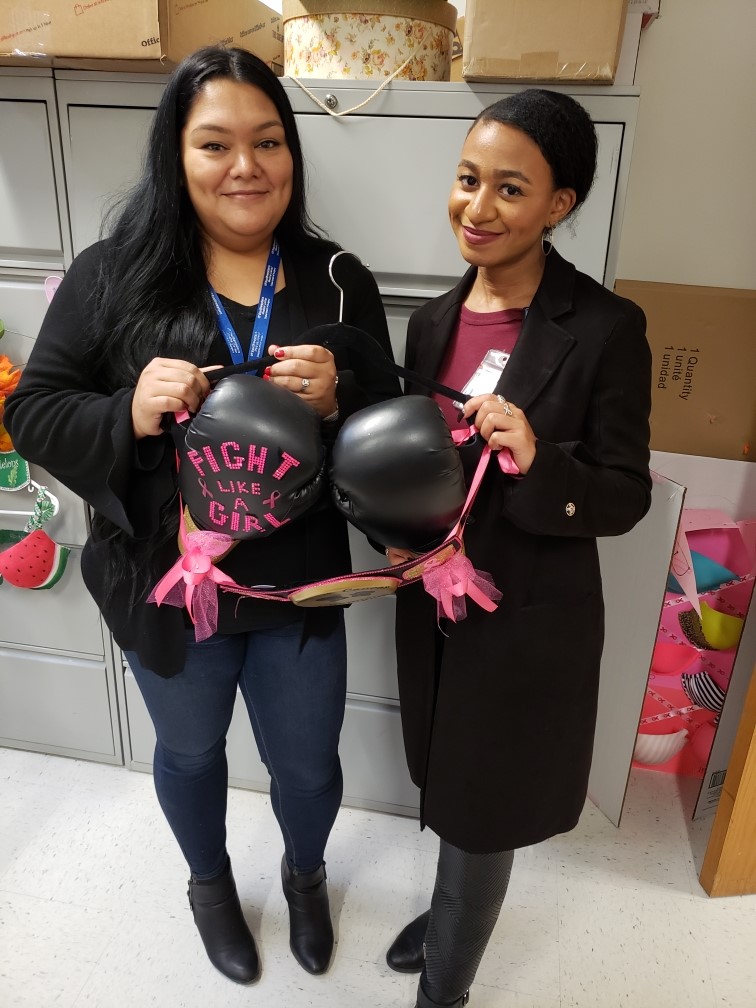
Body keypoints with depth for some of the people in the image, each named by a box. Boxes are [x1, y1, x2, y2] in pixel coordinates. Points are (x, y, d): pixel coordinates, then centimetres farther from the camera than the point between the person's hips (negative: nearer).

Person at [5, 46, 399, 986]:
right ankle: (210, 881, 60)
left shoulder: (340, 283, -4)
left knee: (308, 764, 20)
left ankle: (305, 873, 58)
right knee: (190, 752, 25)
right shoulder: (111, 276, -9)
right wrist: (128, 414, -26)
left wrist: (339, 399, -24)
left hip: (300, 589, 1)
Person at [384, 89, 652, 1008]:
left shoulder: (605, 329, -16)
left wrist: (537, 462, -31)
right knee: (450, 785, 26)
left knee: (481, 810, 15)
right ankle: (455, 913, 57)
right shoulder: (435, 319, 1)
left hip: (530, 621, -5)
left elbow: (624, 497, -14)